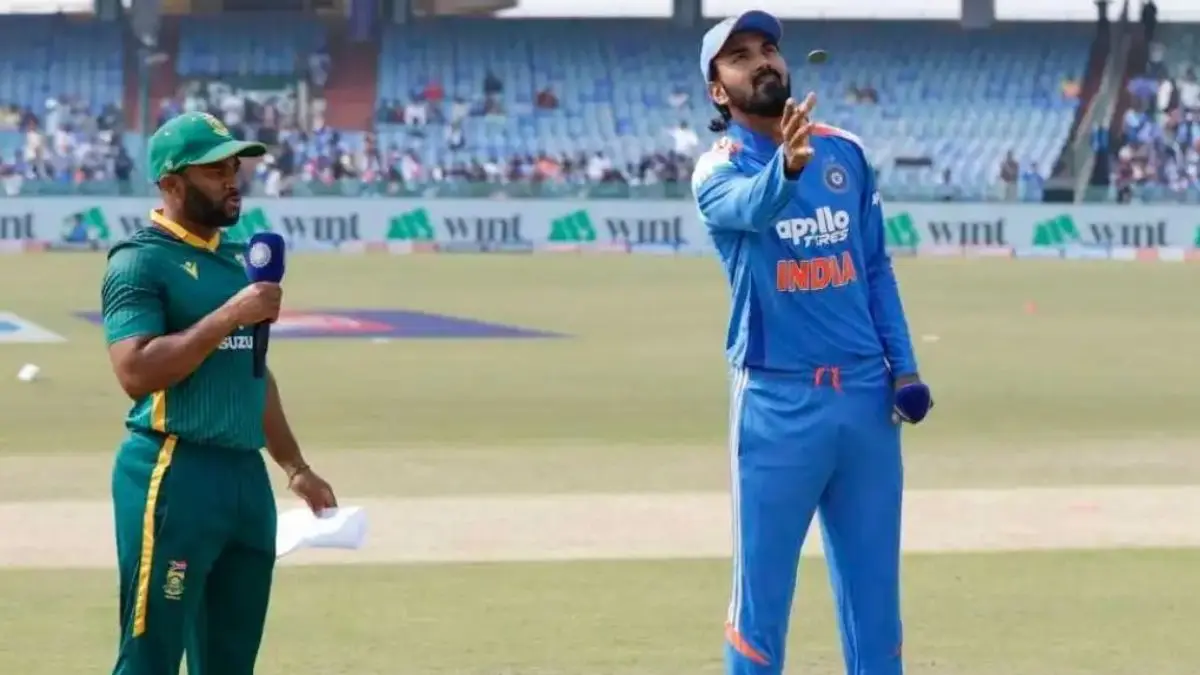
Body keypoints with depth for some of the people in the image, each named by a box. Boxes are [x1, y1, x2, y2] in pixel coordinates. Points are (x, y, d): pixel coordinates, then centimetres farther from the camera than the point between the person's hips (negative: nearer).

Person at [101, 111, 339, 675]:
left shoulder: (239, 259, 17)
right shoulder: (141, 262, -9)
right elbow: (136, 371, -21)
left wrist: (295, 467, 22)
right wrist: (229, 316, -22)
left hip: (247, 474, 9)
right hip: (173, 475, -9)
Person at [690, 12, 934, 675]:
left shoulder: (845, 152, 9)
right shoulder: (719, 169, -6)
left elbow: (877, 267, 14)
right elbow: (751, 207, -30)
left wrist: (904, 368, 4)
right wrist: (787, 166, -52)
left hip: (864, 395, 4)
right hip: (778, 402, -4)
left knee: (873, 584, 10)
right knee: (762, 588, 0)